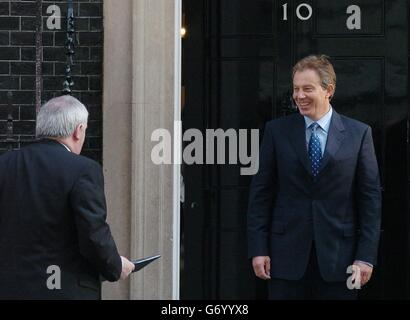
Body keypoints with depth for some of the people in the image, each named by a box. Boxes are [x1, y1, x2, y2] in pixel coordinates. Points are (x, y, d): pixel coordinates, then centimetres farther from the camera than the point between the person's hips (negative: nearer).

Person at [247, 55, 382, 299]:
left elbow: (371, 197, 2)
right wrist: (258, 249, -2)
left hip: (339, 255, 0)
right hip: (287, 252, 1)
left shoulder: (359, 133, 3)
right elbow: (261, 193, 5)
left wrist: (366, 256, -4)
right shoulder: (277, 131, 5)